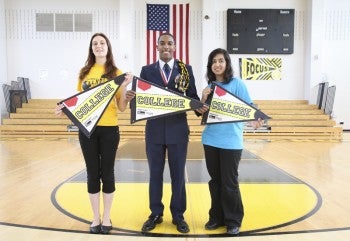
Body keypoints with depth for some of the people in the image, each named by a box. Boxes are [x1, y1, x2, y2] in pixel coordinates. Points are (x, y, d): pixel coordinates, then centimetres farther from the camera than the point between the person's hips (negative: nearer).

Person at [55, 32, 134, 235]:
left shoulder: (116, 73, 1)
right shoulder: (84, 72, 7)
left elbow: (122, 107, -2)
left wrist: (124, 87, -16)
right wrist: (65, 108, -5)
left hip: (109, 129, -2)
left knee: (107, 172, 6)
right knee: (92, 173, 9)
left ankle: (107, 217, 22)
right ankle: (96, 217, 24)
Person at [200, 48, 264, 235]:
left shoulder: (237, 83, -5)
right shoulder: (210, 86, 9)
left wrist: (254, 121, -28)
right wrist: (204, 99, -7)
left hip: (231, 141, -4)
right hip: (210, 140, 5)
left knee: (229, 183, 3)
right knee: (215, 181, 13)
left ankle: (233, 221, 20)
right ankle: (217, 217, 27)